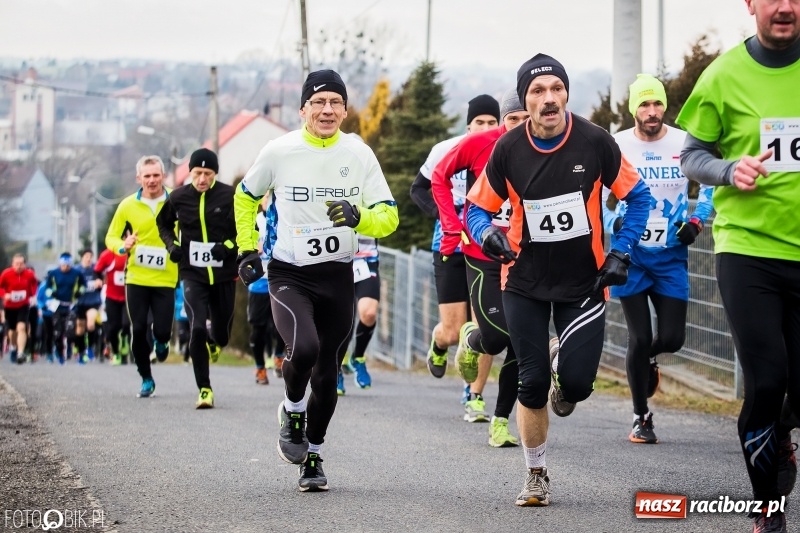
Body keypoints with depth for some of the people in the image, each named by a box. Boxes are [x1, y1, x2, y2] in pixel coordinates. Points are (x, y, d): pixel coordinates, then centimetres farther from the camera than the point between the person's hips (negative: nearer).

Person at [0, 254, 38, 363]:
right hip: (9, 306, 1)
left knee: (21, 328, -19)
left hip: (23, 306, -1)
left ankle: (21, 353, -24)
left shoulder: (29, 274, -11)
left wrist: (33, 295, -6)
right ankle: (13, 348, 42)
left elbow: (34, 284, 9)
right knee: (12, 331, 12)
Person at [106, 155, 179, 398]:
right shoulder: (128, 206, 2)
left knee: (162, 330, -7)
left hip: (165, 279, -1)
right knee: (138, 330, -1)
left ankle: (161, 342, 33)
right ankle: (146, 379, 18)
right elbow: (111, 237, 10)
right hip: (136, 278, 1)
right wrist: (123, 246, -12)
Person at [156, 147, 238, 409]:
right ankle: (204, 389, -7)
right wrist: (171, 245, 0)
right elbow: (164, 222, 18)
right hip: (193, 274, 0)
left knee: (222, 333, 10)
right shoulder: (178, 198, -2)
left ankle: (214, 345, 51)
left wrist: (229, 246, -14)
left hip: (224, 274, 0)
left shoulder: (230, 196, -8)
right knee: (197, 329, -16)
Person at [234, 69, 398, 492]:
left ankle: (313, 455, 29)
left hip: (338, 278, 2)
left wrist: (358, 217, -23)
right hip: (288, 275, -2)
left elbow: (389, 217, -3)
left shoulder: (360, 154, -2)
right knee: (304, 349, -27)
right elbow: (245, 197, 13)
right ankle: (293, 412, 3)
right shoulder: (279, 151, -5)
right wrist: (247, 250, 9)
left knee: (327, 375, 9)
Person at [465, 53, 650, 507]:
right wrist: (488, 235, -21)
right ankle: (537, 476, 18)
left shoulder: (595, 141, -12)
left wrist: (621, 253, -8)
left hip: (584, 282, -1)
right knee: (533, 383, -2)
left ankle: (565, 372, 29)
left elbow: (638, 196, -1)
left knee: (576, 382, -11)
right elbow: (478, 209, 1)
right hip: (526, 282, 1)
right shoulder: (508, 150, -9)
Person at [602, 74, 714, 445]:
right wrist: (614, 224, -16)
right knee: (639, 337, -3)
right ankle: (641, 418, 13)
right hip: (631, 253, -1)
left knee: (672, 338, -3)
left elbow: (710, 185, 13)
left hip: (671, 254, 2)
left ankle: (647, 358, 35)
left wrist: (696, 220, -2)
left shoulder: (685, 144, -3)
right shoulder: (616, 147, -6)